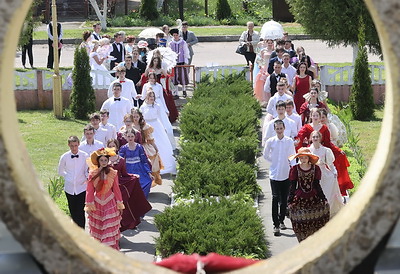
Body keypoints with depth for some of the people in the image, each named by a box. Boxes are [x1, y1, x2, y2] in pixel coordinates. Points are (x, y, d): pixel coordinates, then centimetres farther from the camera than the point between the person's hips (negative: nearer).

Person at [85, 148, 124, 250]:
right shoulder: (93, 174, -4)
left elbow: (116, 189, 2)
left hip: (110, 204, -1)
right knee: (98, 229, 11)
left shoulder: (113, 173, -4)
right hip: (97, 205, 1)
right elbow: (89, 190, 1)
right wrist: (89, 206, 1)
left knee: (110, 229, -4)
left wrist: (119, 205, 5)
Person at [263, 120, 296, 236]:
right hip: (274, 174, -1)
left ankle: (281, 221, 26)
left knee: (284, 199, 10)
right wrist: (275, 162, 7)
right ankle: (276, 225, -7)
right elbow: (266, 155, 12)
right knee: (275, 199, -8)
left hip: (287, 174, 2)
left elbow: (293, 156, 11)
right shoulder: (270, 142, -3)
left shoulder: (289, 141, -2)